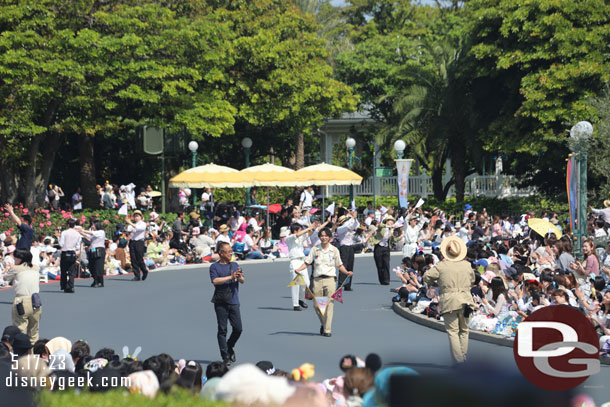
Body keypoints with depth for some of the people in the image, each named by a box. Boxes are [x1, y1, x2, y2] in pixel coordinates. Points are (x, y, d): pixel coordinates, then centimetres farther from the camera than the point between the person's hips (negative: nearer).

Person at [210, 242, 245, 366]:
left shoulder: (234, 265, 15)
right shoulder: (215, 267, 1)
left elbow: (243, 281, 12)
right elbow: (215, 281, -13)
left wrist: (239, 277, -11)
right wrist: (231, 277, -17)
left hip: (234, 301, 3)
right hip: (220, 303, -3)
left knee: (238, 328, -3)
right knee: (222, 330, -3)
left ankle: (230, 347, 24)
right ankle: (225, 357, 1)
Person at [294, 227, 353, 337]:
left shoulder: (334, 250, 7)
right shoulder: (315, 249, 8)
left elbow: (339, 265, 10)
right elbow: (307, 262, 7)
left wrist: (347, 272, -8)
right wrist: (299, 269, -10)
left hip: (330, 279, -2)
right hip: (317, 280, 2)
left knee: (329, 305, -9)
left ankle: (327, 330, -6)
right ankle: (323, 324, 29)